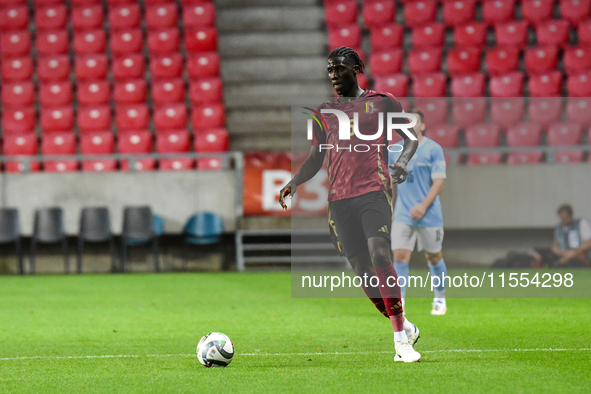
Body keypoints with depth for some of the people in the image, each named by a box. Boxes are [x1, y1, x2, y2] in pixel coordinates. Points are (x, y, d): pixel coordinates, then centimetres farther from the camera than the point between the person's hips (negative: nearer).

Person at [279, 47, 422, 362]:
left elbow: (411, 137, 11)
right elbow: (315, 158, 22)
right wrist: (295, 182, 4)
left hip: (374, 191, -4)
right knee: (361, 268, 0)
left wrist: (402, 161, -10)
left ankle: (401, 337, -19)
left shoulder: (381, 102, 8)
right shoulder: (324, 111, 17)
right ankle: (405, 330, 15)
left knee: (379, 254, -23)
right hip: (339, 197, 4)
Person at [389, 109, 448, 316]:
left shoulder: (433, 149, -5)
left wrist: (423, 206, -21)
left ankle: (440, 300, 30)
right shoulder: (395, 151, 7)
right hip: (402, 215, 2)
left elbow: (439, 182, -10)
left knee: (433, 257, 11)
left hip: (429, 214, -2)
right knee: (400, 256, -11)